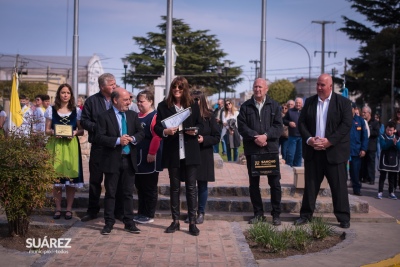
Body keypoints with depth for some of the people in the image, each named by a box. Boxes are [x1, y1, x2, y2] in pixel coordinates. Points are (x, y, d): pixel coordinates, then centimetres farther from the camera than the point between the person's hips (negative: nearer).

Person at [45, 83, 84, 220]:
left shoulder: (76, 111, 7)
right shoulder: (51, 110, 7)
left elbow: (81, 131, 8)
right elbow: (47, 130, 8)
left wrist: (75, 132, -13)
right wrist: (53, 132, -13)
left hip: (71, 146, 0)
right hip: (55, 146, 0)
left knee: (71, 177, -1)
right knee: (56, 178, -1)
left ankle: (69, 209, 8)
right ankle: (58, 208, 10)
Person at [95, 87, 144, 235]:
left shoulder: (133, 115, 8)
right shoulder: (104, 116, -6)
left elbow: (141, 132, 8)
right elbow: (99, 137, -13)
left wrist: (133, 138, -13)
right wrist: (118, 141, -22)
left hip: (129, 160, 4)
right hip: (112, 161, -4)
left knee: (128, 193, 10)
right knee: (110, 193, 6)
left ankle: (129, 222, 18)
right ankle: (109, 223, 16)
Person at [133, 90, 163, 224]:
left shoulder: (154, 117, -14)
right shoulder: (137, 116, 12)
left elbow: (157, 136, -22)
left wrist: (152, 153, -23)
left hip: (149, 159, -8)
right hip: (138, 158, 9)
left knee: (149, 188, 2)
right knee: (139, 186, 15)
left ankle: (149, 215, 12)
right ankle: (141, 213, 26)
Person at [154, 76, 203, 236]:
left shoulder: (193, 106, 6)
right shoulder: (163, 106, 3)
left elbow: (200, 125, 10)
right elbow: (157, 127, 0)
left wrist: (195, 131, -12)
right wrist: (165, 131, -21)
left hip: (190, 152, 0)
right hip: (172, 153, 0)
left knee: (191, 187, 1)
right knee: (174, 187, 9)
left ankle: (192, 222, 7)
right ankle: (175, 221, 19)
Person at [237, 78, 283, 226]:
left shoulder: (274, 106, 5)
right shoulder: (245, 106, 7)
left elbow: (278, 126, -3)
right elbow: (241, 126, -3)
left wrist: (266, 136, -18)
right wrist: (255, 137, -17)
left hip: (271, 149, -1)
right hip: (252, 150, 1)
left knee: (275, 183, 2)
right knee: (253, 183, 8)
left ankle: (276, 214, 12)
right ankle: (258, 213, 19)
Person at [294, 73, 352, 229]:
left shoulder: (343, 102, -1)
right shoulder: (309, 101, 10)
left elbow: (346, 124, -10)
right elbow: (301, 122, 6)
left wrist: (329, 141, -17)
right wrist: (308, 139, -11)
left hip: (334, 151, -3)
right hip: (313, 151, 3)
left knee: (339, 186, 2)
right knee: (310, 185, 9)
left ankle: (343, 218, 11)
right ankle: (305, 215, 17)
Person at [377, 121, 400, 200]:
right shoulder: (382, 137, -2)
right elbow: (383, 146, -15)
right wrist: (391, 142, -25)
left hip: (394, 160, 3)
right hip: (384, 160, -3)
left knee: (392, 177, 8)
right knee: (382, 176, -1)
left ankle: (391, 192, 14)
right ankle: (380, 192, 1)